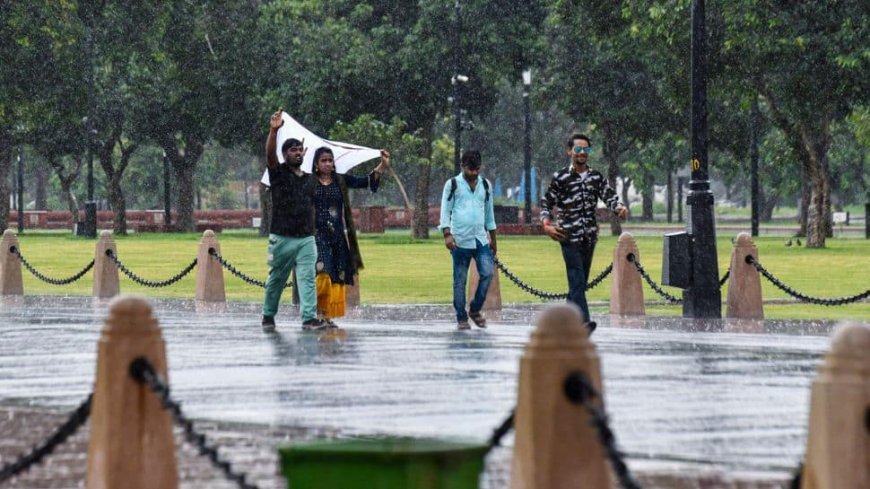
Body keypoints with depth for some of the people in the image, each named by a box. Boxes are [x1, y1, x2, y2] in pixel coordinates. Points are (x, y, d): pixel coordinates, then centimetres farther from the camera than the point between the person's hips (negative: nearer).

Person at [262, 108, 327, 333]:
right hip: (282, 238, -3)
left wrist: (313, 230, 16)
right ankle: (268, 316, 22)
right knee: (276, 280, 7)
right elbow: (269, 154, -20)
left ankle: (309, 317, -13)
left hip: (306, 238, 3)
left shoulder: (309, 179, 14)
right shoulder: (278, 173, -1)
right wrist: (273, 131, -36)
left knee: (307, 277, -8)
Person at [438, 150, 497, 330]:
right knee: (460, 280, 0)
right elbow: (445, 210, -3)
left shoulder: (485, 185, 12)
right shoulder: (453, 184, -1)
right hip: (460, 240, -3)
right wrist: (447, 234, -15)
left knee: (487, 273, -9)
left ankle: (475, 309, 9)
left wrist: (493, 238, 20)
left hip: (480, 240, 3)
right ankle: (461, 318, 8)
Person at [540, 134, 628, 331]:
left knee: (580, 281, 10)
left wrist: (620, 208, -22)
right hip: (569, 238, -5)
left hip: (589, 237, 5)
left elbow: (609, 196, 0)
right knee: (577, 280, -15)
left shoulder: (596, 177, 9)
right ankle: (583, 321, -25)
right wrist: (546, 225, -13)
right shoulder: (560, 178, -2)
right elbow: (546, 203, 3)